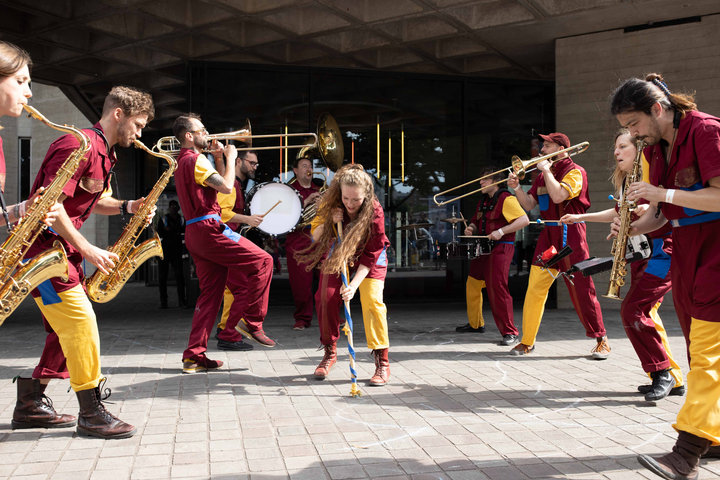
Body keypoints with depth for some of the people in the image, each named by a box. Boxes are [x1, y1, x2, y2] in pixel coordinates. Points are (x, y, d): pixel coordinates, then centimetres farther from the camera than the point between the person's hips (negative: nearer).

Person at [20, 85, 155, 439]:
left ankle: (29, 408, 22)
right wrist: (87, 250, -22)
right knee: (80, 322, -12)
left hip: (60, 246, 11)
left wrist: (127, 207, 3)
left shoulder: (104, 154, 15)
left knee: (66, 329, 12)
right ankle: (91, 414, -4)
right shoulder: (80, 145, -18)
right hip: (40, 244, -10)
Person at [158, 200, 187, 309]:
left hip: (177, 250, 0)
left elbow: (184, 230, -5)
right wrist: (176, 233, -13)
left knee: (179, 274, -10)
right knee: (163, 276, 2)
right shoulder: (163, 219, 8)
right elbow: (160, 232, -5)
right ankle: (163, 301, 9)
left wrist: (171, 229, -13)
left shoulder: (182, 220, 10)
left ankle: (181, 300, -8)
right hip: (165, 250, 0)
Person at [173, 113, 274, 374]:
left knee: (210, 291, 10)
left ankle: (194, 356, 8)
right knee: (262, 261, -6)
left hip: (195, 233, 10)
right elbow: (226, 187, -17)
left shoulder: (182, 162, 22)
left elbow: (213, 185, 28)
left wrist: (218, 159, 18)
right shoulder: (195, 160, -9)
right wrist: (229, 157, -3)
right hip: (208, 228, -10)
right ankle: (251, 321, -3)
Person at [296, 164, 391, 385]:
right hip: (337, 254, 3)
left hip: (369, 259, -3)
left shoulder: (375, 212, -31)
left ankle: (382, 362, -12)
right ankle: (330, 353, 10)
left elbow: (370, 256, -27)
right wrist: (329, 222, -34)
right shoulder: (330, 204, -23)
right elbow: (315, 237, -14)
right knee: (326, 298, -11)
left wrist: (353, 285, -37)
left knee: (372, 301, -20)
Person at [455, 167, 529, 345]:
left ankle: (510, 333, -9)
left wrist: (501, 231, -26)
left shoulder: (506, 199, -11)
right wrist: (472, 229, 5)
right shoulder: (483, 200, 17)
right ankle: (475, 324, 33)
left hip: (500, 248, -9)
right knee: (472, 286, 15)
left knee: (497, 289, -15)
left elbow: (524, 220, -20)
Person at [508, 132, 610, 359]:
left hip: (570, 236, -6)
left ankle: (601, 341, 10)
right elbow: (528, 205, 14)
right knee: (534, 289, 1)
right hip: (548, 236, 6)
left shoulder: (575, 171, -3)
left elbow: (558, 196, -21)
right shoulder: (543, 176, 19)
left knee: (582, 289, -3)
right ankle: (527, 341, 8)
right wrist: (517, 187, -2)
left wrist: (547, 171, -9)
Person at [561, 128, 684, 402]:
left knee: (632, 311, -17)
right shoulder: (625, 181, 14)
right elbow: (620, 212, 30)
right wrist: (581, 217, 28)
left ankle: (662, 372, -5)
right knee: (644, 315, 7)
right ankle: (672, 380, 16)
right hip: (639, 254, 9)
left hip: (662, 251, -9)